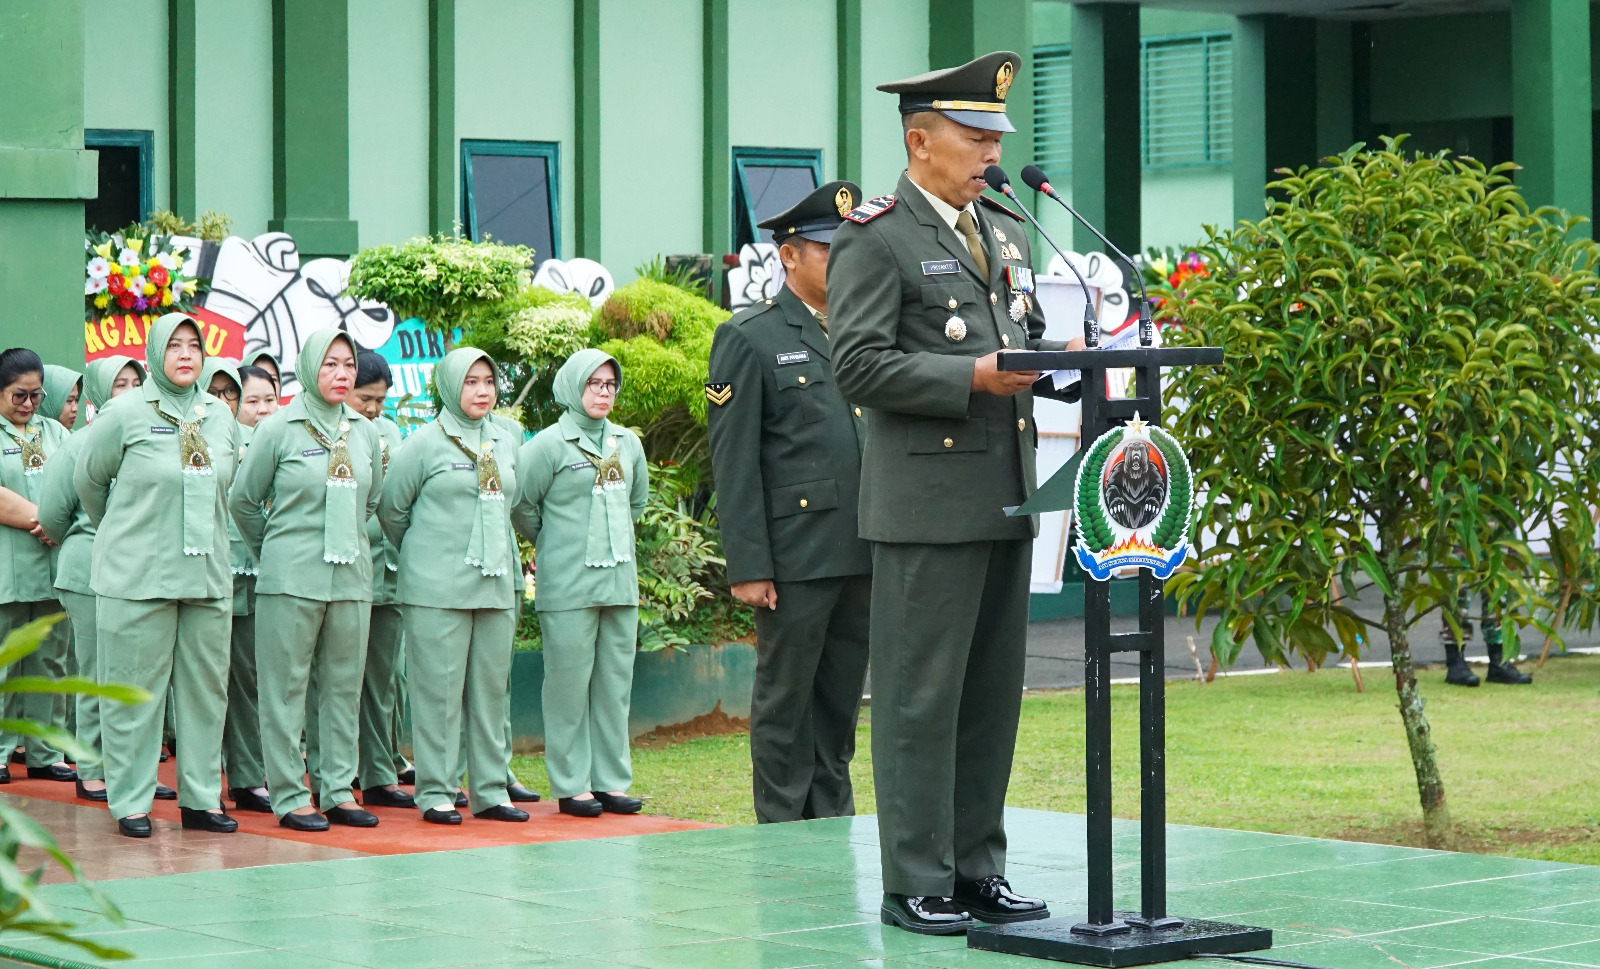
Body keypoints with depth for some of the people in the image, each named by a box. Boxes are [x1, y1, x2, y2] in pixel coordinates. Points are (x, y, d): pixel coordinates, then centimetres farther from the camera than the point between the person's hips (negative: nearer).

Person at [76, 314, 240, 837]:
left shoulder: (220, 417, 9)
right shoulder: (125, 413, -5)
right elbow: (87, 480, 6)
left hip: (206, 575, 5)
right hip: (137, 576, -5)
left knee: (206, 689, 7)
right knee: (135, 689, -1)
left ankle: (201, 797, 15)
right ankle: (131, 800, 7)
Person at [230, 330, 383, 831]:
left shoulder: (365, 432, 9)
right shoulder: (278, 429, -4)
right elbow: (243, 499, 5)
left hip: (352, 576, 5)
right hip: (291, 578, -4)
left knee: (344, 685, 7)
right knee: (286, 686, -1)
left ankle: (337, 789, 14)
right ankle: (290, 794, 3)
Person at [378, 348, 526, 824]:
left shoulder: (506, 442, 12)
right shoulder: (425, 443, -4)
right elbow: (391, 506, 2)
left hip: (494, 586, 5)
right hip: (437, 588, -5)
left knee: (491, 687, 7)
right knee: (439, 689, -4)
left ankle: (490, 790, 13)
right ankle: (435, 792, 2)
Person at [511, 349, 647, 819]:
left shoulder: (628, 444, 12)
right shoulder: (549, 444, -5)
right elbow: (520, 505, -3)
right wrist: (552, 544, 9)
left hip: (620, 582, 5)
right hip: (567, 587, -5)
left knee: (615, 686, 7)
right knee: (569, 686, -3)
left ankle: (612, 781, 13)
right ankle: (571, 785, 2)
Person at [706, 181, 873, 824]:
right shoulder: (750, 339, -3)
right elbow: (734, 464, -7)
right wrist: (747, 567, -13)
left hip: (865, 554, 6)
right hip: (796, 558, -6)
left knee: (841, 704, 11)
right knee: (785, 705, 1)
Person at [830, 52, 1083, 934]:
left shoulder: (1007, 232, 18)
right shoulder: (873, 238, -7)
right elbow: (859, 364, -15)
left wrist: (1053, 359, 2)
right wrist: (972, 377, -20)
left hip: (1007, 497, 8)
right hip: (928, 502, -8)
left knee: (993, 692, 11)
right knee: (920, 696, -4)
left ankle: (978, 871, 19)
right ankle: (917, 885, 1)